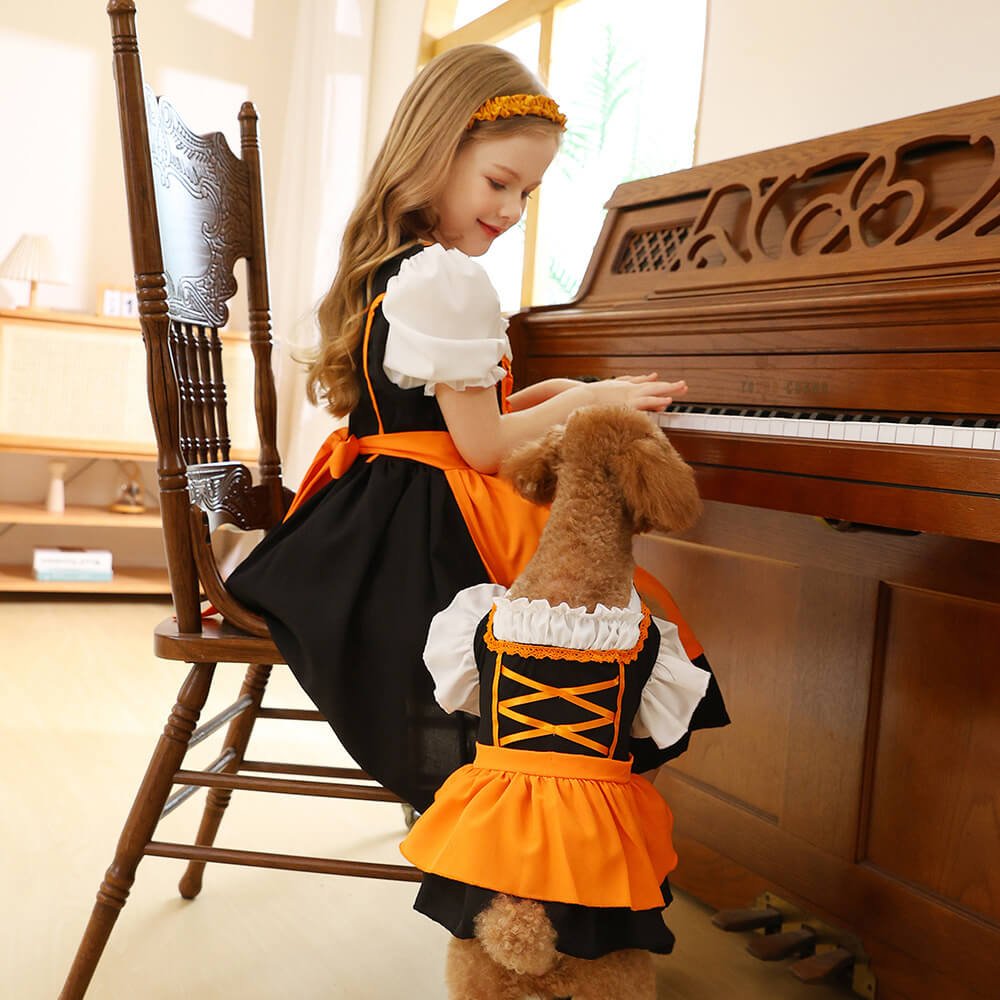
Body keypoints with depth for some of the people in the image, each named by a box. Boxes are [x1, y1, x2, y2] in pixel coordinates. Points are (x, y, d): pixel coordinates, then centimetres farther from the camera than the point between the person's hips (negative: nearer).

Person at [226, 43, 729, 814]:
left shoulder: (386, 266, 14)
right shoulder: (449, 281, -17)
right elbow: (481, 447, -15)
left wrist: (542, 398, 11)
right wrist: (584, 402, -2)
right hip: (427, 538, -10)